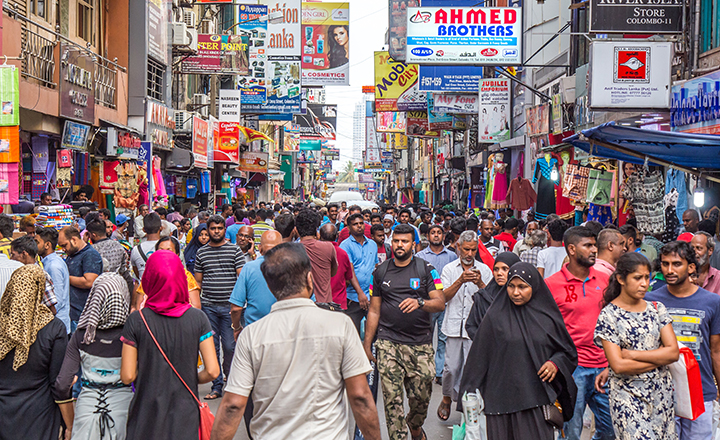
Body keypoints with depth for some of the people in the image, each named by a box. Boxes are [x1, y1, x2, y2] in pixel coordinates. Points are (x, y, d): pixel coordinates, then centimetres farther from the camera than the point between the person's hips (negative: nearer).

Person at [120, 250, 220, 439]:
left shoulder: (136, 320, -9)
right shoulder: (198, 318, -7)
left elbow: (127, 376, -9)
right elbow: (212, 371, -10)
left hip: (147, 418, 0)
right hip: (185, 417, 1)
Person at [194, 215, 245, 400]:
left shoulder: (235, 250, 3)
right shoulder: (201, 253, 10)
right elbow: (198, 282, 15)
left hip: (229, 306, -2)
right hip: (208, 306, 2)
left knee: (230, 346, -3)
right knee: (211, 347, 5)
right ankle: (216, 386, 14)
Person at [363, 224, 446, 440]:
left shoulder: (426, 269, 4)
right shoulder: (381, 271, 10)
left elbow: (440, 303, -3)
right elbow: (374, 311, 13)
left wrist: (420, 303, -24)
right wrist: (367, 344, 11)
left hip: (420, 343, -1)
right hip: (388, 343, 1)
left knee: (421, 396, 4)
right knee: (392, 398, -6)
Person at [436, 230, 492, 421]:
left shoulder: (484, 270, 9)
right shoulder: (449, 269, 9)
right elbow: (445, 297, -2)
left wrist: (480, 283, -14)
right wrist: (461, 280, -16)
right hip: (454, 326, 0)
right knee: (451, 367, 0)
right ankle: (446, 398, 24)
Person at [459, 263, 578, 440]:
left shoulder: (547, 317, 5)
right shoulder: (495, 317, 1)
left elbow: (568, 350, 15)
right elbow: (480, 356, 3)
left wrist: (556, 363, -5)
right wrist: (471, 394, 0)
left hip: (537, 398, 1)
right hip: (502, 400, -1)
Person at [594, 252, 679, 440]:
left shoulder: (657, 309, 7)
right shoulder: (608, 315, -6)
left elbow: (674, 352, -3)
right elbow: (618, 366, -13)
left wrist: (632, 354, -11)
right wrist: (660, 358, -6)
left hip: (662, 393, 4)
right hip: (628, 397, -4)